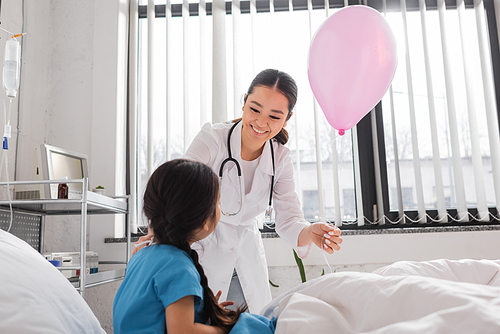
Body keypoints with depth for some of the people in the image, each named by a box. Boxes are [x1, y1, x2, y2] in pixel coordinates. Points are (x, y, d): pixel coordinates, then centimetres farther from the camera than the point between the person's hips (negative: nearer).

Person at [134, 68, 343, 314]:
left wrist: (310, 233, -39)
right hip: (205, 238, -3)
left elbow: (288, 218, -16)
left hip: (246, 238, 4)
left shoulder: (281, 160, -10)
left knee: (263, 312, 12)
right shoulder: (212, 138, -23)